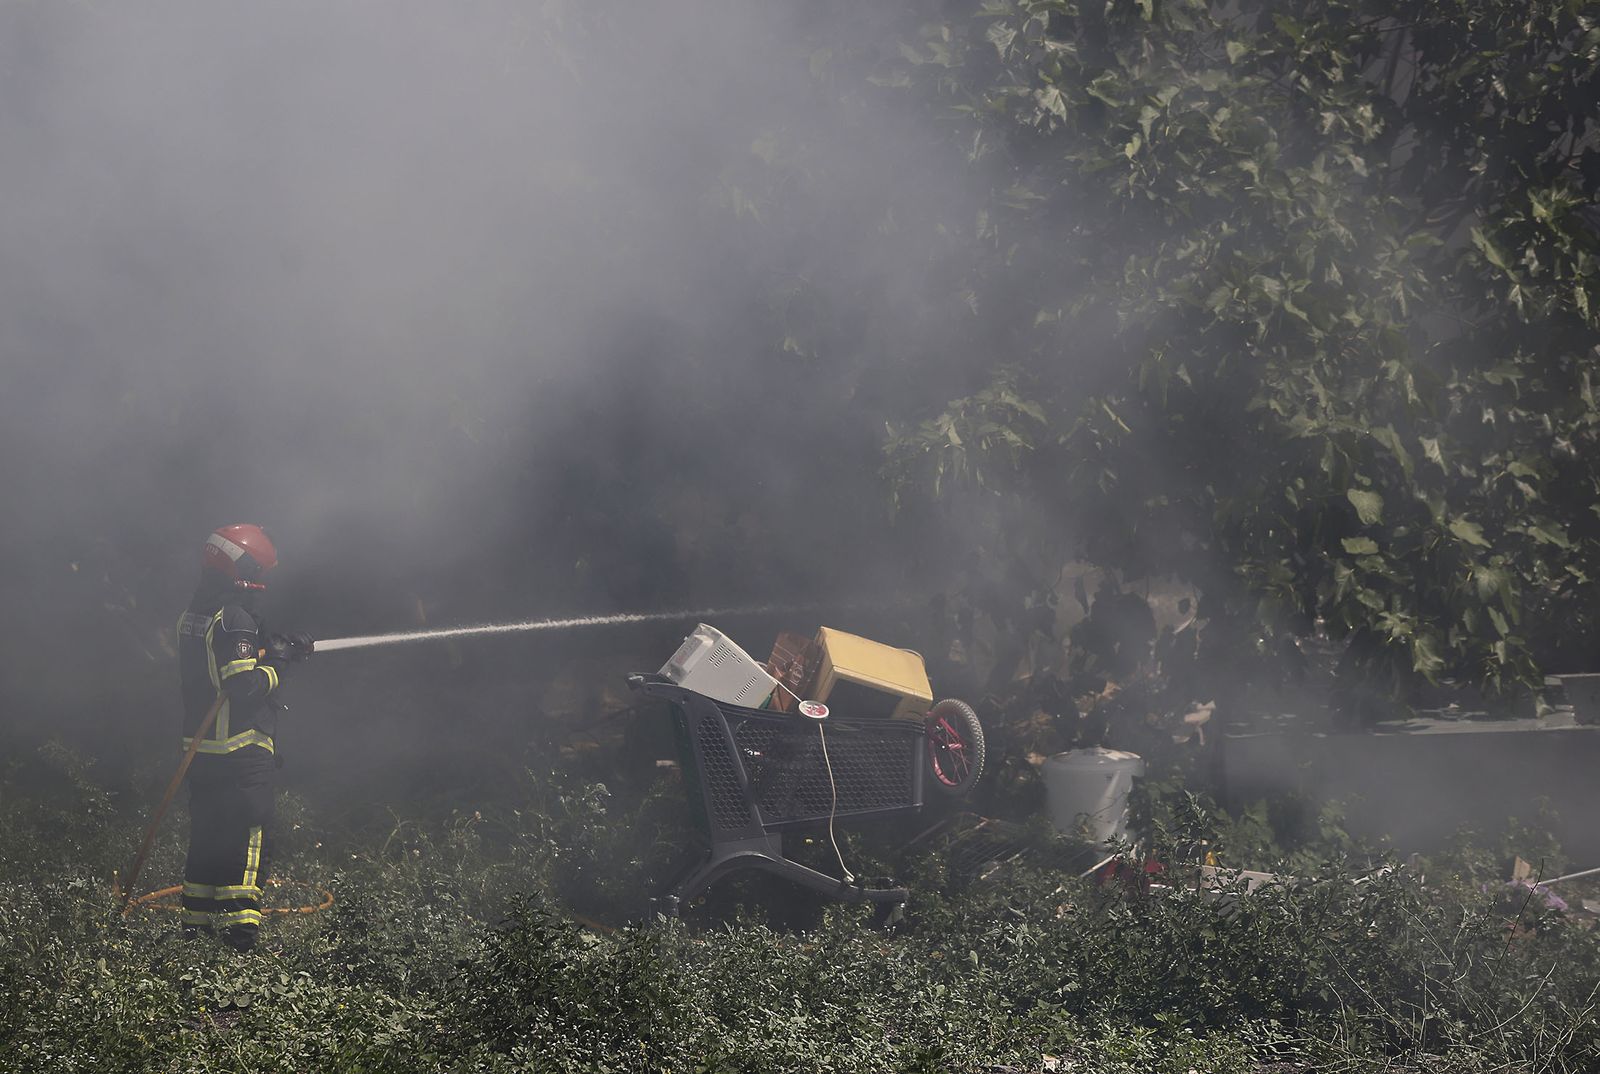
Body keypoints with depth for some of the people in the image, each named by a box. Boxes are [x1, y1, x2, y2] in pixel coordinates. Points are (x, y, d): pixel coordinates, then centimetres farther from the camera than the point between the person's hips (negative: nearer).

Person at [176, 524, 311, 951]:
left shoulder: (193, 615, 11)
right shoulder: (235, 619, -18)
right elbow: (245, 685, -24)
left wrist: (274, 645, 9)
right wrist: (278, 662, -9)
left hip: (200, 745, 9)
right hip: (241, 750, -9)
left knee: (207, 833, 16)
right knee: (249, 836, -5)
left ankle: (196, 918, 22)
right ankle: (238, 927, -9)